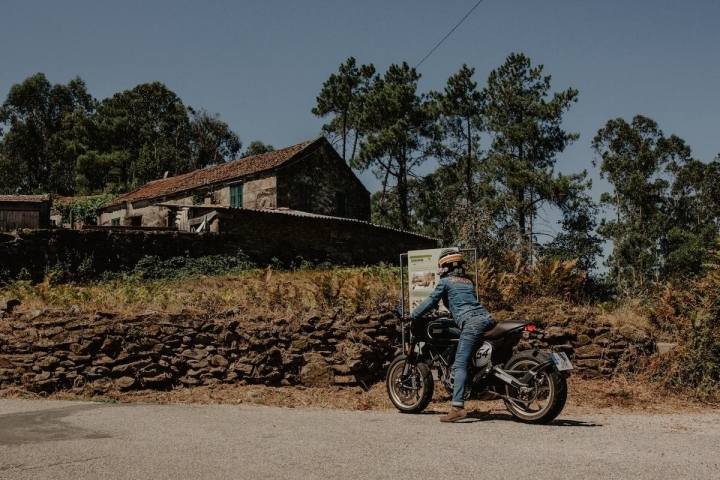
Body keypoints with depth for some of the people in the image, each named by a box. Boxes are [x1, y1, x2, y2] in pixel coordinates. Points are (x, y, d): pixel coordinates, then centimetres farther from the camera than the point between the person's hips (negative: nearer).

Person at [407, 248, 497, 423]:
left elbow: (431, 302, 9)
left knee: (460, 364, -14)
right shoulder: (468, 281, 30)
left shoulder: (445, 282, 10)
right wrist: (452, 312, 55)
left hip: (471, 323, -8)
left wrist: (412, 316, 20)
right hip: (487, 318, 8)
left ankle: (458, 407, -24)